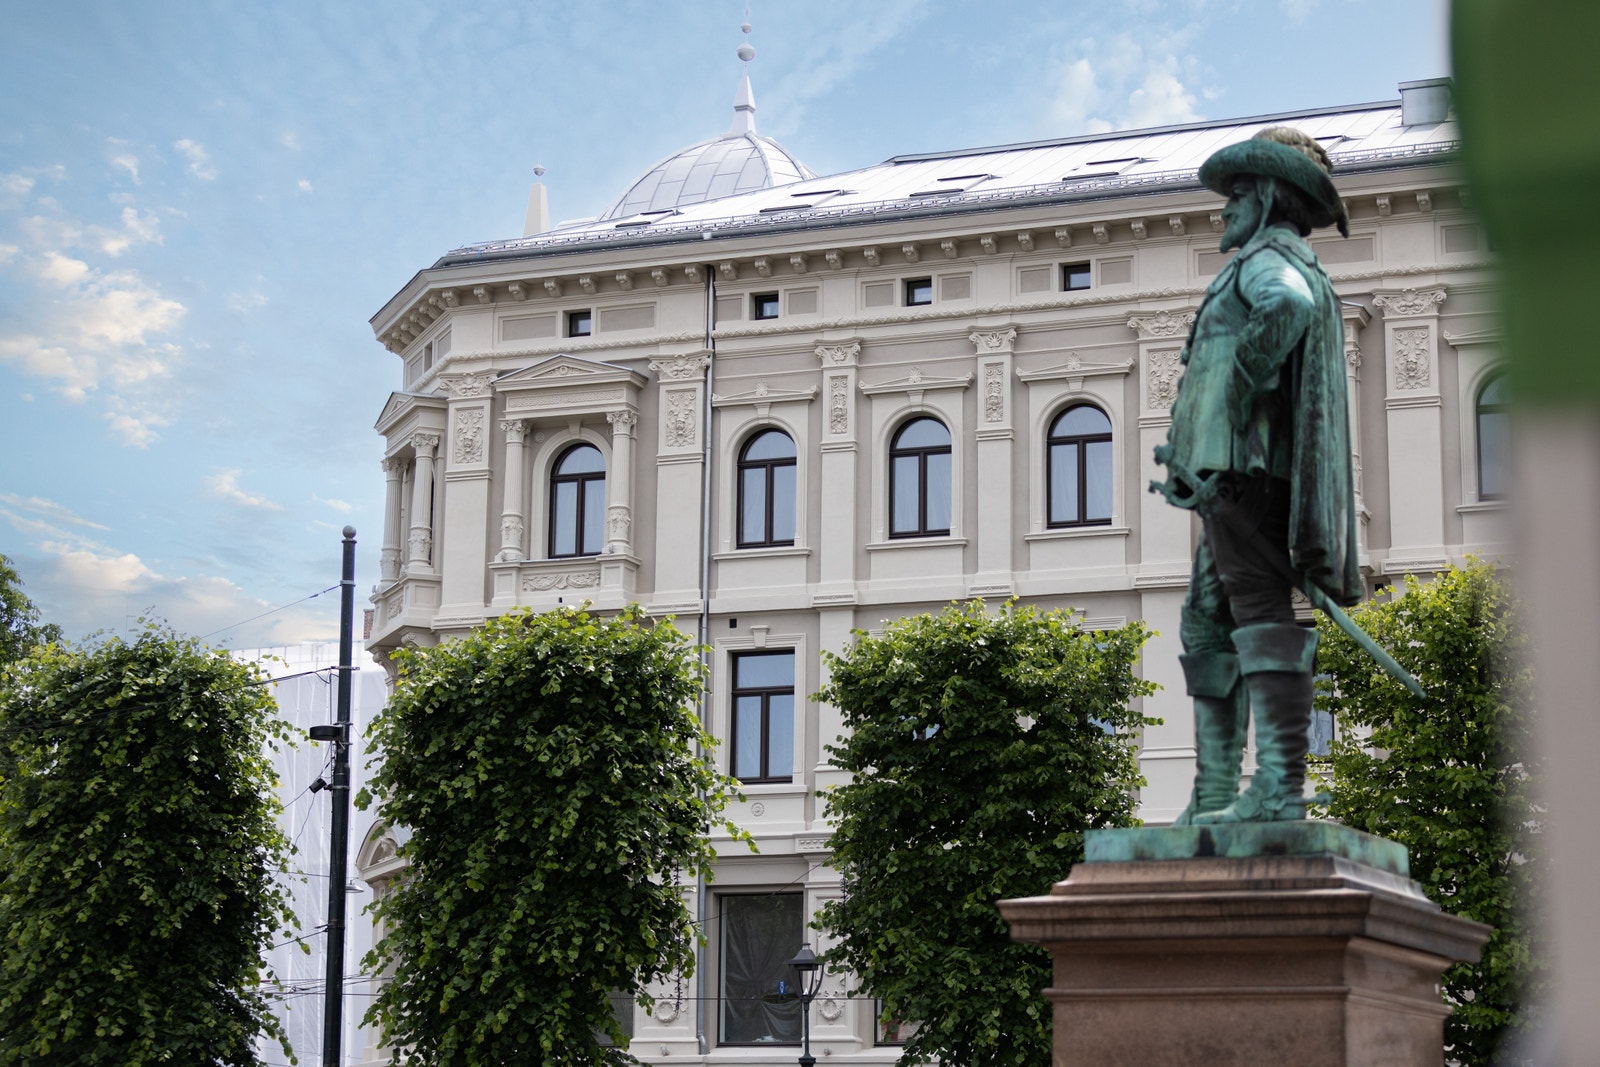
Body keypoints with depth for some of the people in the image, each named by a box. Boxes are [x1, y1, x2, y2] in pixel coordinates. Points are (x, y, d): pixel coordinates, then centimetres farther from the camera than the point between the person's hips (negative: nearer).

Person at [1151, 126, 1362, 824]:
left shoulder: (1268, 259, -1)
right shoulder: (1304, 274, 30)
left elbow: (1287, 308, -28)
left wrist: (1238, 389, -18)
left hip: (1241, 467, -10)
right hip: (1242, 474, 11)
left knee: (1261, 615, -16)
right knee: (1206, 629, 13)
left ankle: (1280, 787, -23)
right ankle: (1214, 796, 11)